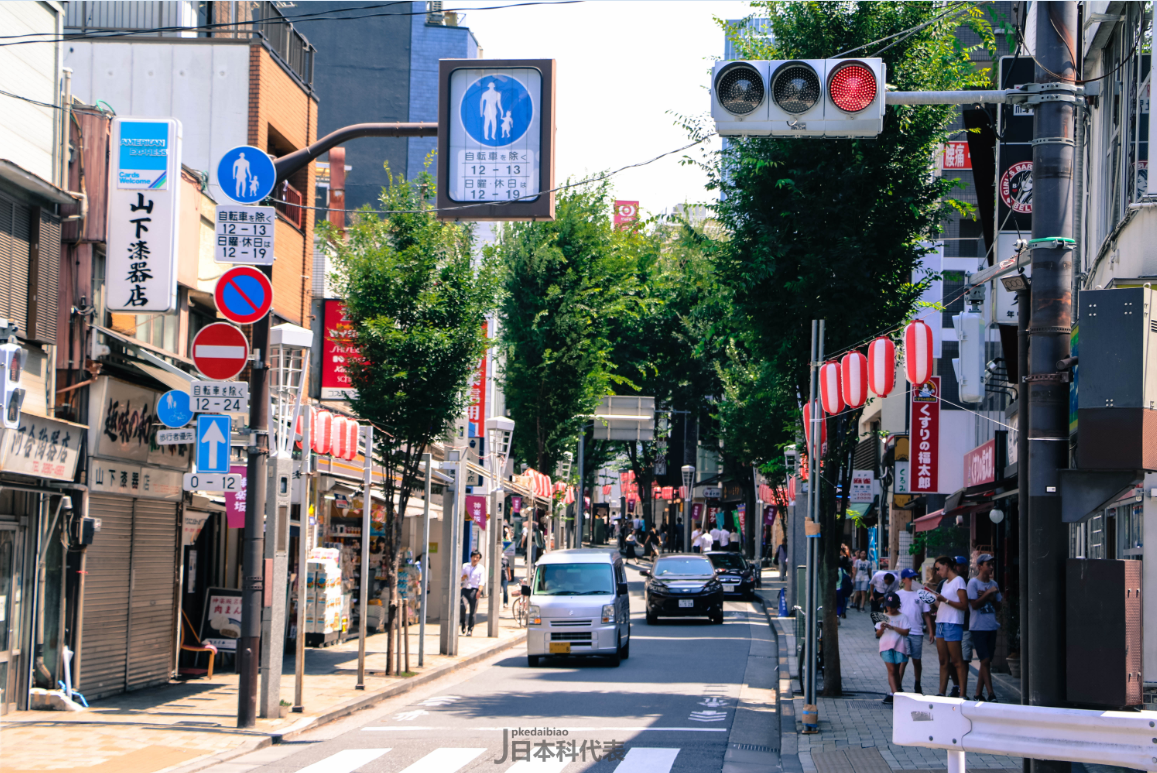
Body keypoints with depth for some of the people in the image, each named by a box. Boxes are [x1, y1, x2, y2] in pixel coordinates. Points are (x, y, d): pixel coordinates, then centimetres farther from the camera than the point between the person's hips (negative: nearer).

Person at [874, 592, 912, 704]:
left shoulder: (902, 617, 5)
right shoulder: (883, 617, 12)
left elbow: (906, 632, -7)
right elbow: (878, 635, 12)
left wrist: (892, 627, -16)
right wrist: (882, 629, -10)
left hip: (899, 646, 0)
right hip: (886, 646, 1)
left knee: (896, 671, 5)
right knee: (891, 669, -11)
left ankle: (892, 693, 16)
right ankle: (896, 694, -18)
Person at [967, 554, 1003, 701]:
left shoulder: (993, 584, 13)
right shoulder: (973, 583, -5)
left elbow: (998, 606, 13)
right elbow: (974, 604, -13)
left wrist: (991, 597, -6)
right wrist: (988, 593, -14)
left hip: (991, 627, 6)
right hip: (978, 627, -6)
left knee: (987, 661, 6)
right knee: (985, 660, -11)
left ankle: (978, 694, 10)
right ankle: (991, 693, -11)